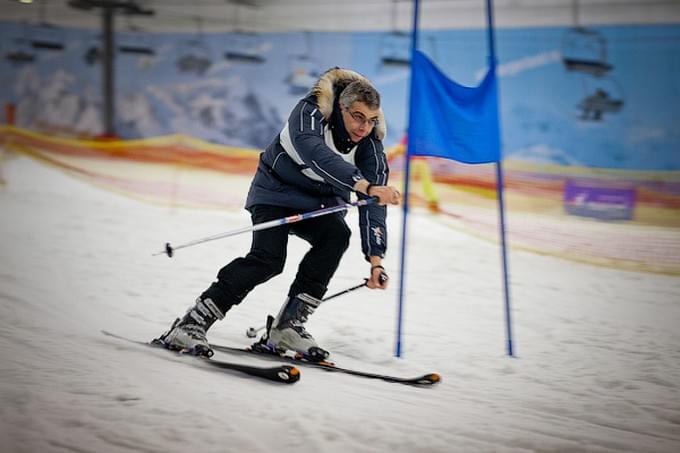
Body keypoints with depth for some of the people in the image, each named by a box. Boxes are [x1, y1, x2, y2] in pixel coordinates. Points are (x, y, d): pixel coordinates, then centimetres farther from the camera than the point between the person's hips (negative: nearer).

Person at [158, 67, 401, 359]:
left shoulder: (370, 144, -15)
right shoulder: (310, 113, -27)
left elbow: (373, 204, -17)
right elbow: (317, 155, -47)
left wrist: (376, 258, -27)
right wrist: (366, 186, -58)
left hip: (320, 203, 4)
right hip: (277, 191, -4)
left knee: (337, 235, -26)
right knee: (268, 258, -25)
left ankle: (288, 325, -17)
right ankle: (191, 324, -20)